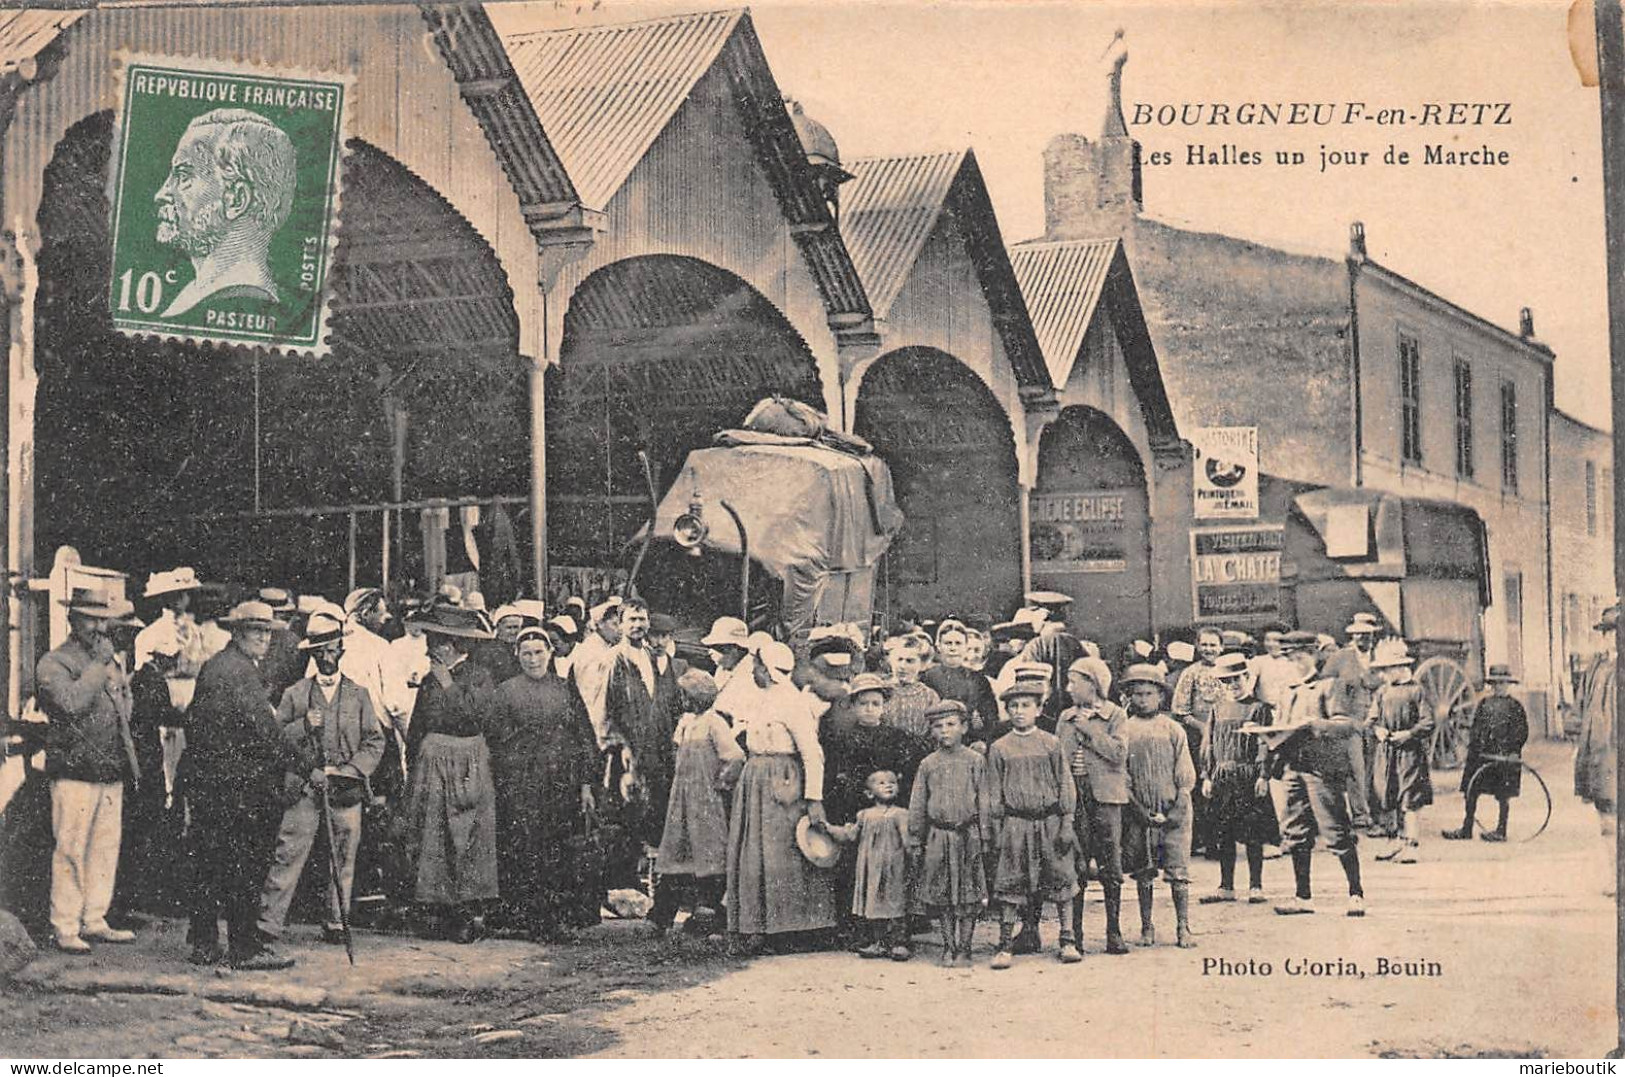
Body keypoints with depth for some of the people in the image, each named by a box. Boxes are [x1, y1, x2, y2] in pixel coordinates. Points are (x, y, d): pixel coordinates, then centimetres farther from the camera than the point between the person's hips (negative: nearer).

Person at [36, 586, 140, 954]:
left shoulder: (110, 662, 19)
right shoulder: (53, 664, -5)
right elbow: (70, 704, -21)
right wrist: (98, 665, -15)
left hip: (111, 771, 7)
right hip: (74, 769, -7)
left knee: (106, 846, 8)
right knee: (71, 849, -6)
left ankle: (94, 921, 17)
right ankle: (65, 928, 1)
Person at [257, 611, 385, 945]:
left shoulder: (359, 695, 11)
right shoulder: (295, 695, 9)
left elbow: (375, 742, 8)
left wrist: (349, 770, -5)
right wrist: (304, 726, -10)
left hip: (346, 791, 1)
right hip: (303, 789, -1)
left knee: (343, 859, 3)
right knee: (288, 854, -7)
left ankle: (336, 924, 12)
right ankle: (269, 923, -8)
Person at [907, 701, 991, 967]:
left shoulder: (975, 761, 2)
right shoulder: (928, 764, 7)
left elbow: (984, 801, 3)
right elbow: (917, 805, 9)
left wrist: (985, 836, -1)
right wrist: (915, 840, 6)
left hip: (968, 835, -2)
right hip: (938, 835, 2)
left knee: (968, 897, 0)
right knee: (942, 896, 5)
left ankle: (964, 948, 9)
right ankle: (948, 947, 15)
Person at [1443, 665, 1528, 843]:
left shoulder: (1515, 707, -1)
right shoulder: (1484, 704, 11)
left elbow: (1522, 732, -4)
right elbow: (1475, 730, 13)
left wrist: (1514, 752, -16)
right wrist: (1470, 753, 6)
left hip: (1505, 757, -4)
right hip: (1481, 756, 4)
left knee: (1504, 795, 1)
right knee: (1471, 791, 3)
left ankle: (1501, 831, 10)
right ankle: (1466, 828, 10)